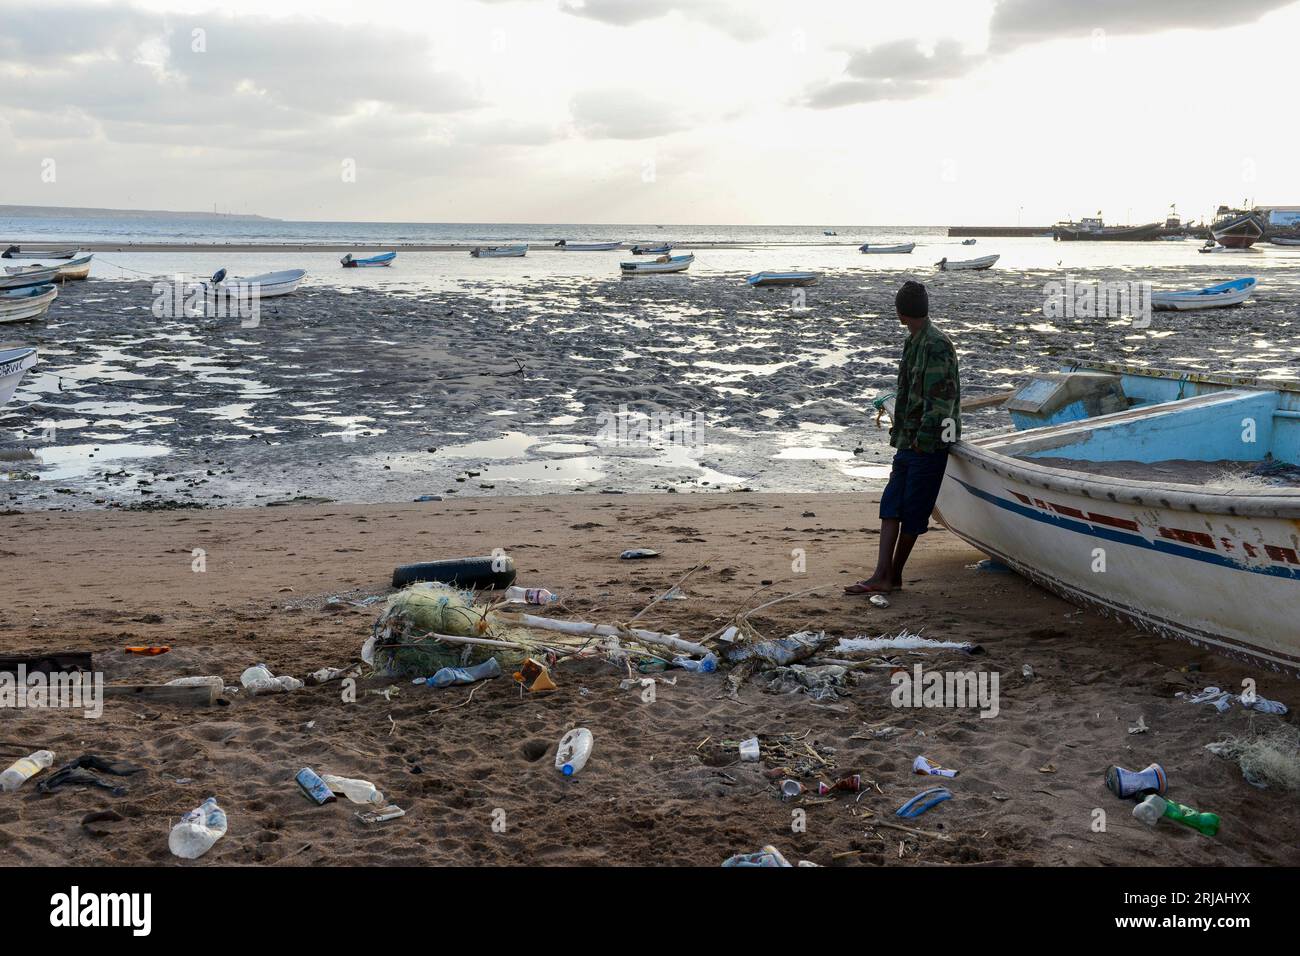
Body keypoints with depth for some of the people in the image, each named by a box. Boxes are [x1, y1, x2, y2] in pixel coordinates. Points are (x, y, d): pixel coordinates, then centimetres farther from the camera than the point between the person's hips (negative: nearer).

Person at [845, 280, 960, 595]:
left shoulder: (936, 346, -16)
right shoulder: (914, 343, 14)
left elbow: (940, 400, -19)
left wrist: (922, 440, -19)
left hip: (928, 444, -9)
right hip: (909, 441, 9)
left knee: (912, 511, 1)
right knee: (891, 506, 3)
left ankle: (894, 574, 11)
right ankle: (883, 575, 2)